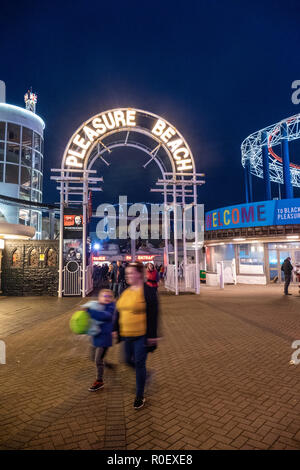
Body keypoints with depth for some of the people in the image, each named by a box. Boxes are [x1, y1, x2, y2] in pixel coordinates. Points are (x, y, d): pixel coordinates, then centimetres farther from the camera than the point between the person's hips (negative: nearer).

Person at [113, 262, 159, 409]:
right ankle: (143, 374, 45)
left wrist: (152, 335, -15)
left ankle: (140, 396, 21)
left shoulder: (148, 291, -14)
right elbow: (119, 312, 14)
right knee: (128, 360, 16)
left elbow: (153, 315, -15)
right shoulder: (126, 291, 7)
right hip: (126, 335, 7)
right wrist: (116, 329, 14)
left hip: (142, 336, -7)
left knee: (139, 363, 2)